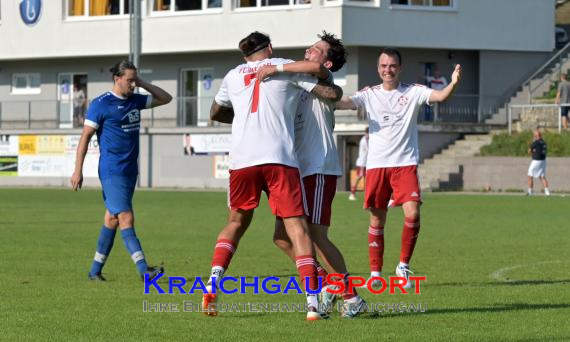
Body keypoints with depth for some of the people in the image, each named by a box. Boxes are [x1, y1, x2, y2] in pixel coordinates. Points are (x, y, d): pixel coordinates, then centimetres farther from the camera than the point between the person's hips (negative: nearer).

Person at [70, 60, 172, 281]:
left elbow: (165, 98, 21)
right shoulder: (101, 104, -7)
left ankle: (95, 270, 17)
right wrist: (78, 171, -8)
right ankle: (144, 270, -22)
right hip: (112, 171, -7)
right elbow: (85, 136, -5)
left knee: (112, 220, 10)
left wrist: (143, 84, 7)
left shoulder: (135, 101, 12)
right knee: (126, 219, -13)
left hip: (130, 170, 7)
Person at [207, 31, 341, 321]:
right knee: (297, 229, -2)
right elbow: (332, 93, 9)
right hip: (280, 159, -3)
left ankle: (212, 286, 6)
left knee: (236, 223, 22)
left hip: (241, 159, 3)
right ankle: (313, 304, -10)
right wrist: (336, 88, 32)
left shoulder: (234, 75, 20)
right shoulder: (285, 67, 10)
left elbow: (216, 113, 36)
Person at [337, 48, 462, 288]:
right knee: (377, 219, 5)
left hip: (405, 164, -1)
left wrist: (453, 84, -34)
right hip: (376, 164, 1)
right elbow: (342, 103, -7)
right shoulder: (369, 94, 6)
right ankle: (375, 272, 15)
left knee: (412, 214, -15)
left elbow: (440, 96, -13)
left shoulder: (413, 92, 3)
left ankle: (403, 266, 3)